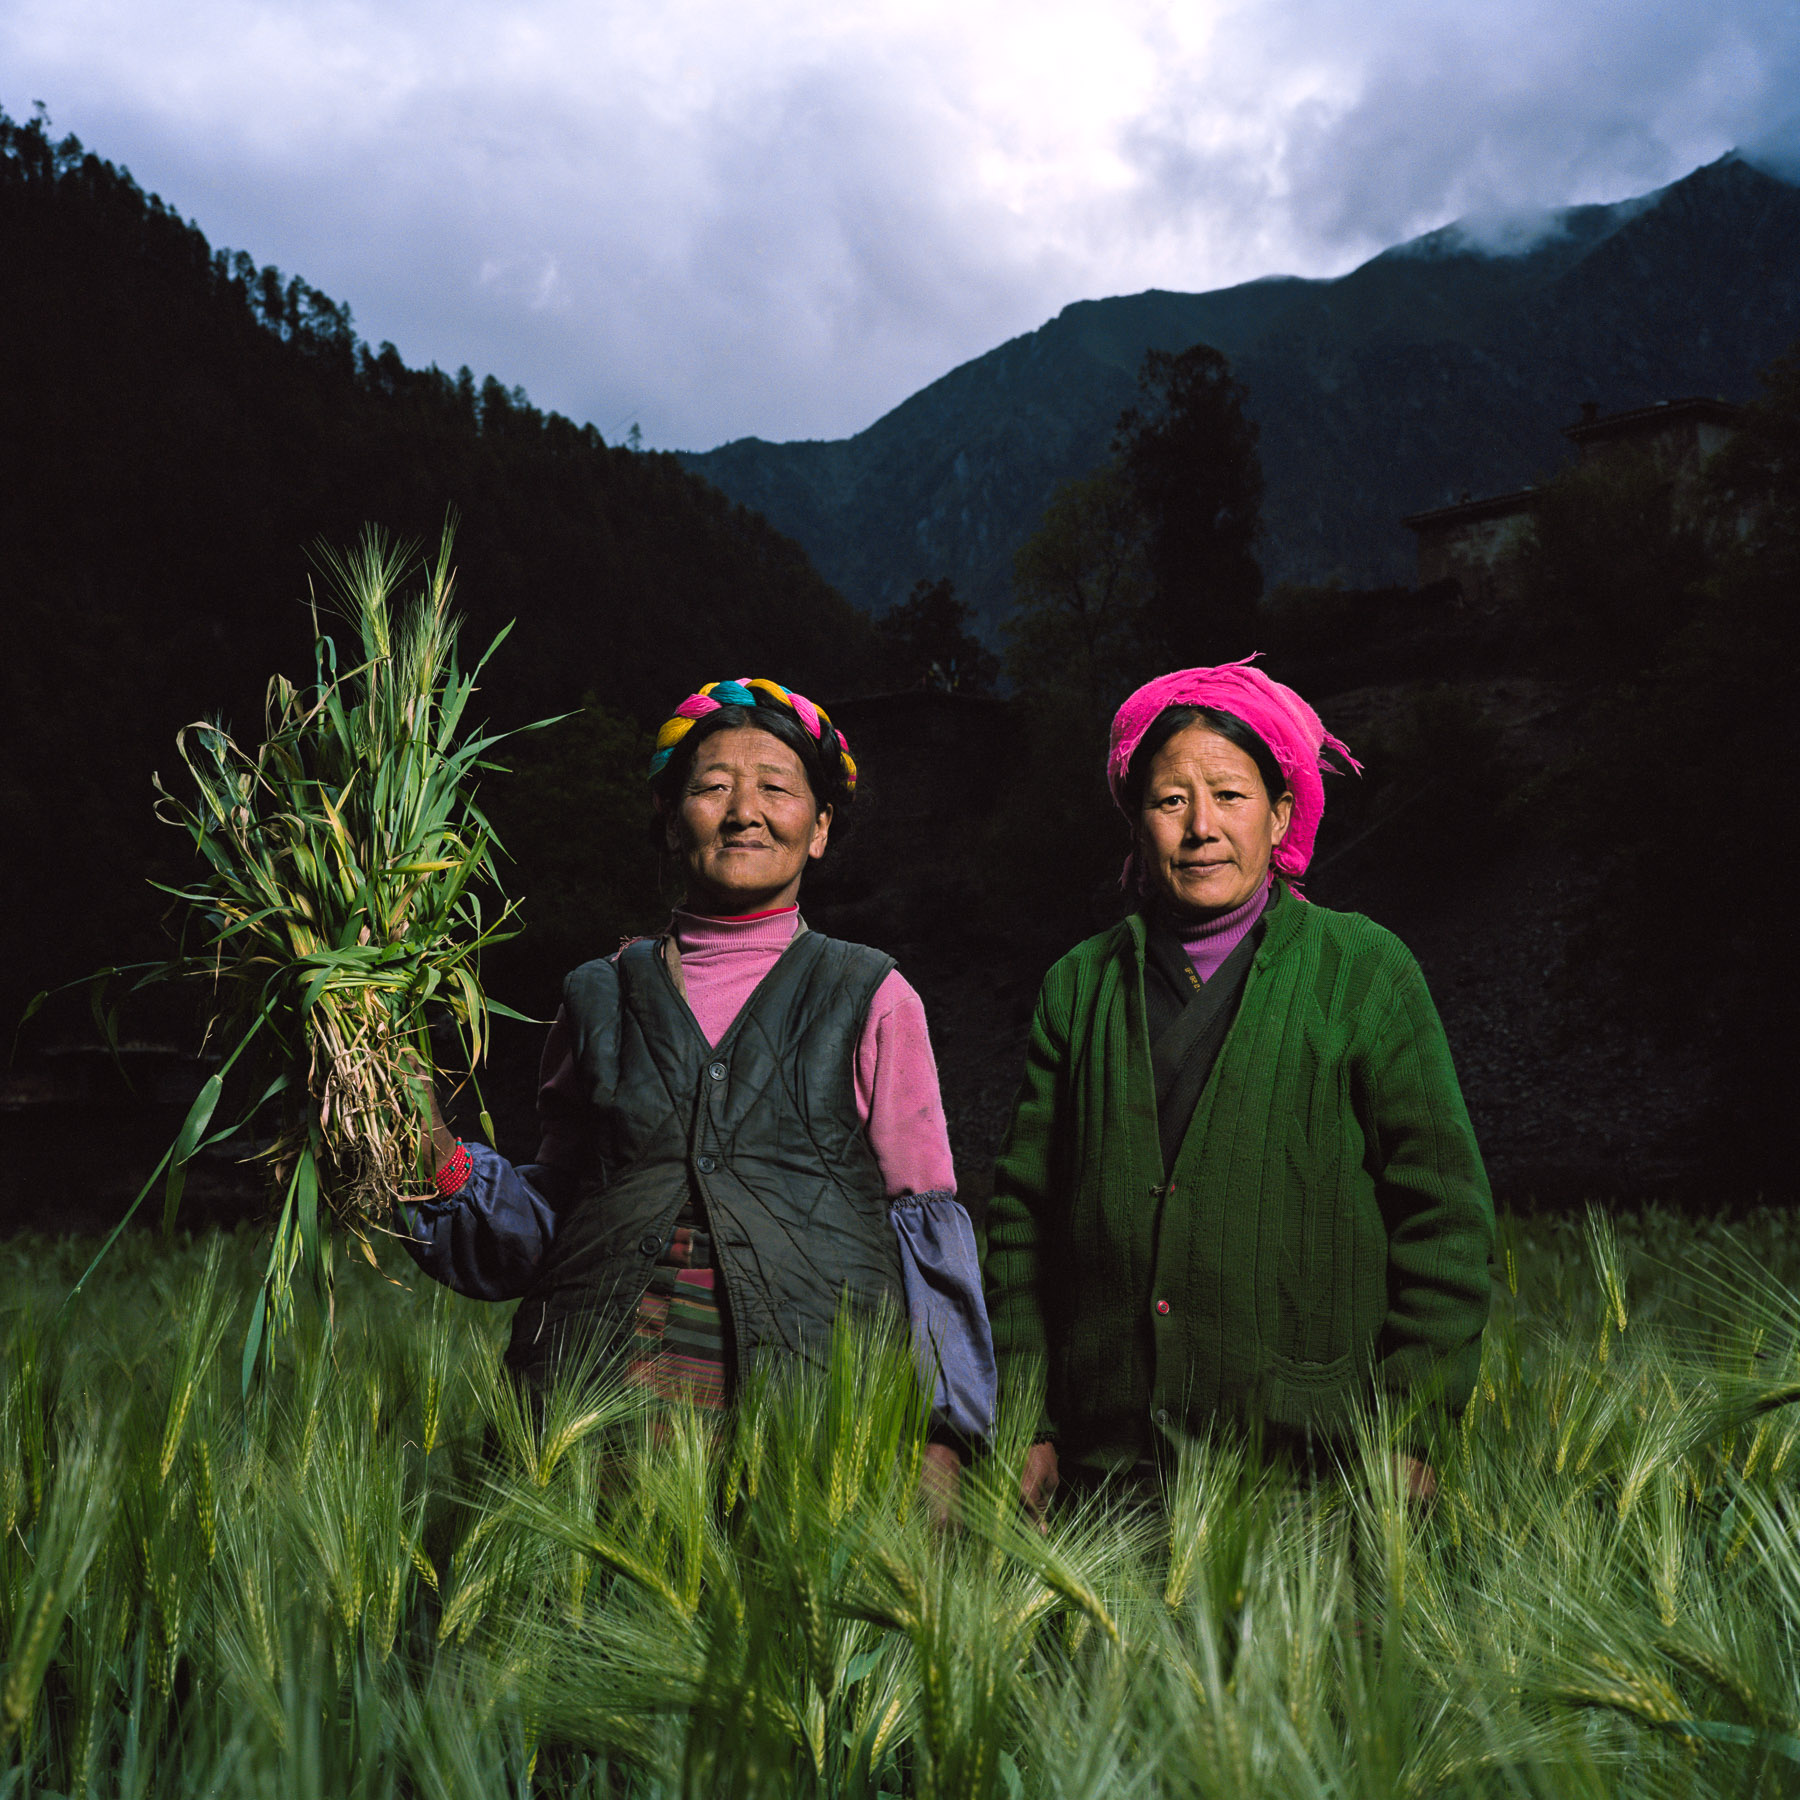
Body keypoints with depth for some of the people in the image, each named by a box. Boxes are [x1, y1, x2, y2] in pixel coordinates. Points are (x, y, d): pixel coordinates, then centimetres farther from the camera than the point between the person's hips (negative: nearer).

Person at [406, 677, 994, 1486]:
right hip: (605, 1381, 1)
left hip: (810, 1388, -1)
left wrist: (938, 1428, -1)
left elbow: (925, 1227, 7)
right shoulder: (603, 996, 14)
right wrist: (444, 1163, 1)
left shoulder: (870, 998, 8)